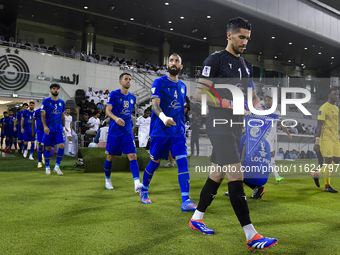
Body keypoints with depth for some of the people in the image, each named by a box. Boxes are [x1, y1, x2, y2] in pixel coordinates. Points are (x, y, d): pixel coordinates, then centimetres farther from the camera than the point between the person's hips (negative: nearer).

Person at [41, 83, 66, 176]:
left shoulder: (62, 102, 10)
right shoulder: (46, 101, -1)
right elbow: (43, 115, -4)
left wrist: (63, 127, 16)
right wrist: (45, 126, -15)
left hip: (59, 129, 3)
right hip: (49, 129, -2)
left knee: (62, 146, -12)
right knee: (48, 148, 4)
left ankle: (57, 166, 3)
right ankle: (47, 167, 20)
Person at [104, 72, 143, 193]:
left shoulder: (132, 97, 11)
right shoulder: (114, 94, -4)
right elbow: (108, 110, -13)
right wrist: (116, 118, -31)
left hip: (127, 132, 3)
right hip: (114, 131, -3)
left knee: (133, 156, -12)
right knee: (110, 157, 8)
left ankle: (137, 183, -21)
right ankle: (107, 179, 31)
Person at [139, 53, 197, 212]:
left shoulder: (182, 86, 15)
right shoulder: (159, 82, -3)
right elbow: (155, 104, -16)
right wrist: (163, 117, -37)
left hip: (177, 130, 4)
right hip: (160, 130, -4)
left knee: (183, 161, -10)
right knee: (155, 162, 6)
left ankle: (185, 201, -13)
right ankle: (144, 191, 32)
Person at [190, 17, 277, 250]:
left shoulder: (246, 65, 18)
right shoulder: (215, 60, -6)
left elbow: (252, 96, 22)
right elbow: (199, 94, -11)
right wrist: (227, 103, -19)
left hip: (236, 128, 8)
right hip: (220, 126, -8)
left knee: (217, 175, 14)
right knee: (236, 178, -12)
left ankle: (197, 218, 29)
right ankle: (252, 236, -8)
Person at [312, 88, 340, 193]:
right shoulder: (324, 108, -10)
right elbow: (319, 126, -14)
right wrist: (317, 142, -18)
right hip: (326, 138, -8)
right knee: (328, 160, -7)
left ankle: (317, 174, 22)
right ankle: (327, 185, 4)